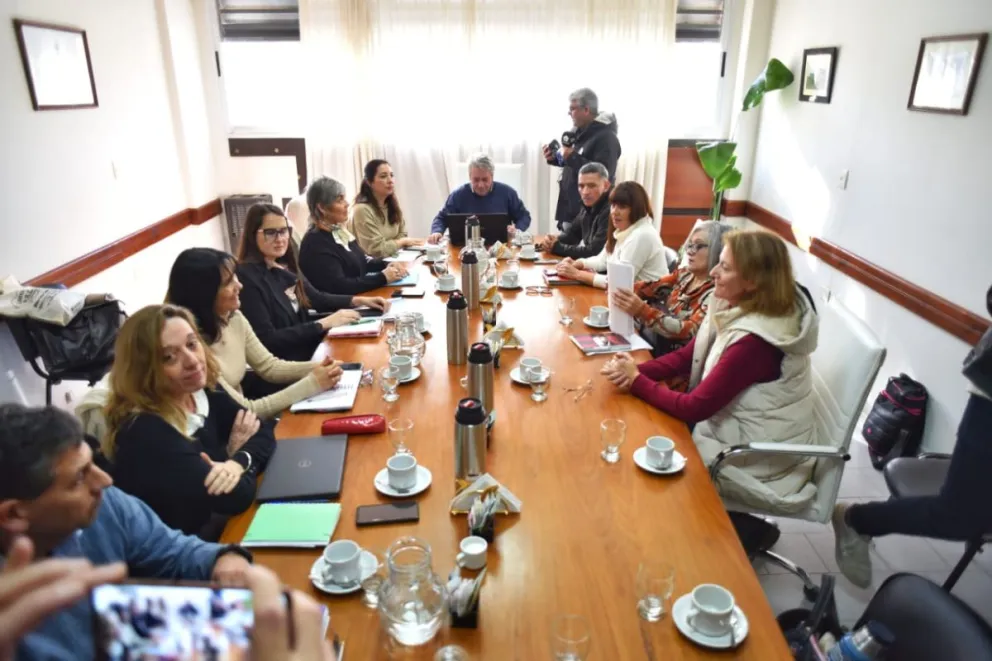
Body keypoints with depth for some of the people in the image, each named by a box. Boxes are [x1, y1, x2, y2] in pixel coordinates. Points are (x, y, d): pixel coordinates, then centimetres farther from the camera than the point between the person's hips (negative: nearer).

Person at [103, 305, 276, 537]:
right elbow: (234, 498, -27)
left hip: (227, 523, 6)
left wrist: (238, 462, -20)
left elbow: (263, 433, 0)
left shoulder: (202, 390, -3)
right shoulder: (144, 431, -25)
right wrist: (236, 452, -8)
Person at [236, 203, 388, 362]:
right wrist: (323, 324, -20)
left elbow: (316, 298, 20)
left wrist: (360, 300, 6)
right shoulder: (247, 277, -16)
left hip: (310, 348, 8)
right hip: (285, 365, -8)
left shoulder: (284, 265, 7)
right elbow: (267, 339, -20)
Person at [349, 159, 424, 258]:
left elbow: (401, 235, 7)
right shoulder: (362, 209, -19)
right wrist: (403, 241, -9)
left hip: (392, 259, 7)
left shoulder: (392, 204, 7)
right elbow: (377, 250, -21)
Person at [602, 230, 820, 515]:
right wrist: (636, 370, -14)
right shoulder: (734, 308, -4)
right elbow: (685, 356, 3)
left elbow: (694, 408, -26)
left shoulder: (754, 341, -31)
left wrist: (637, 381, -15)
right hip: (733, 428, 8)